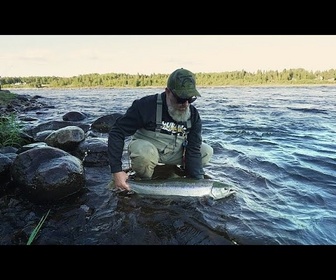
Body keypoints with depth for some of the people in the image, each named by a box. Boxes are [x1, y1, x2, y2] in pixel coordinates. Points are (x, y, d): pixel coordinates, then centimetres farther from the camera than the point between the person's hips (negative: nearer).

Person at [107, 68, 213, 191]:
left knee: (207, 151, -9)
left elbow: (194, 150, -13)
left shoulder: (193, 115, -12)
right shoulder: (146, 105, -26)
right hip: (145, 148, -4)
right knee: (144, 152, -39)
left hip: (174, 153, 5)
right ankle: (144, 182, -7)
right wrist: (116, 170, -31)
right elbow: (117, 133, -23)